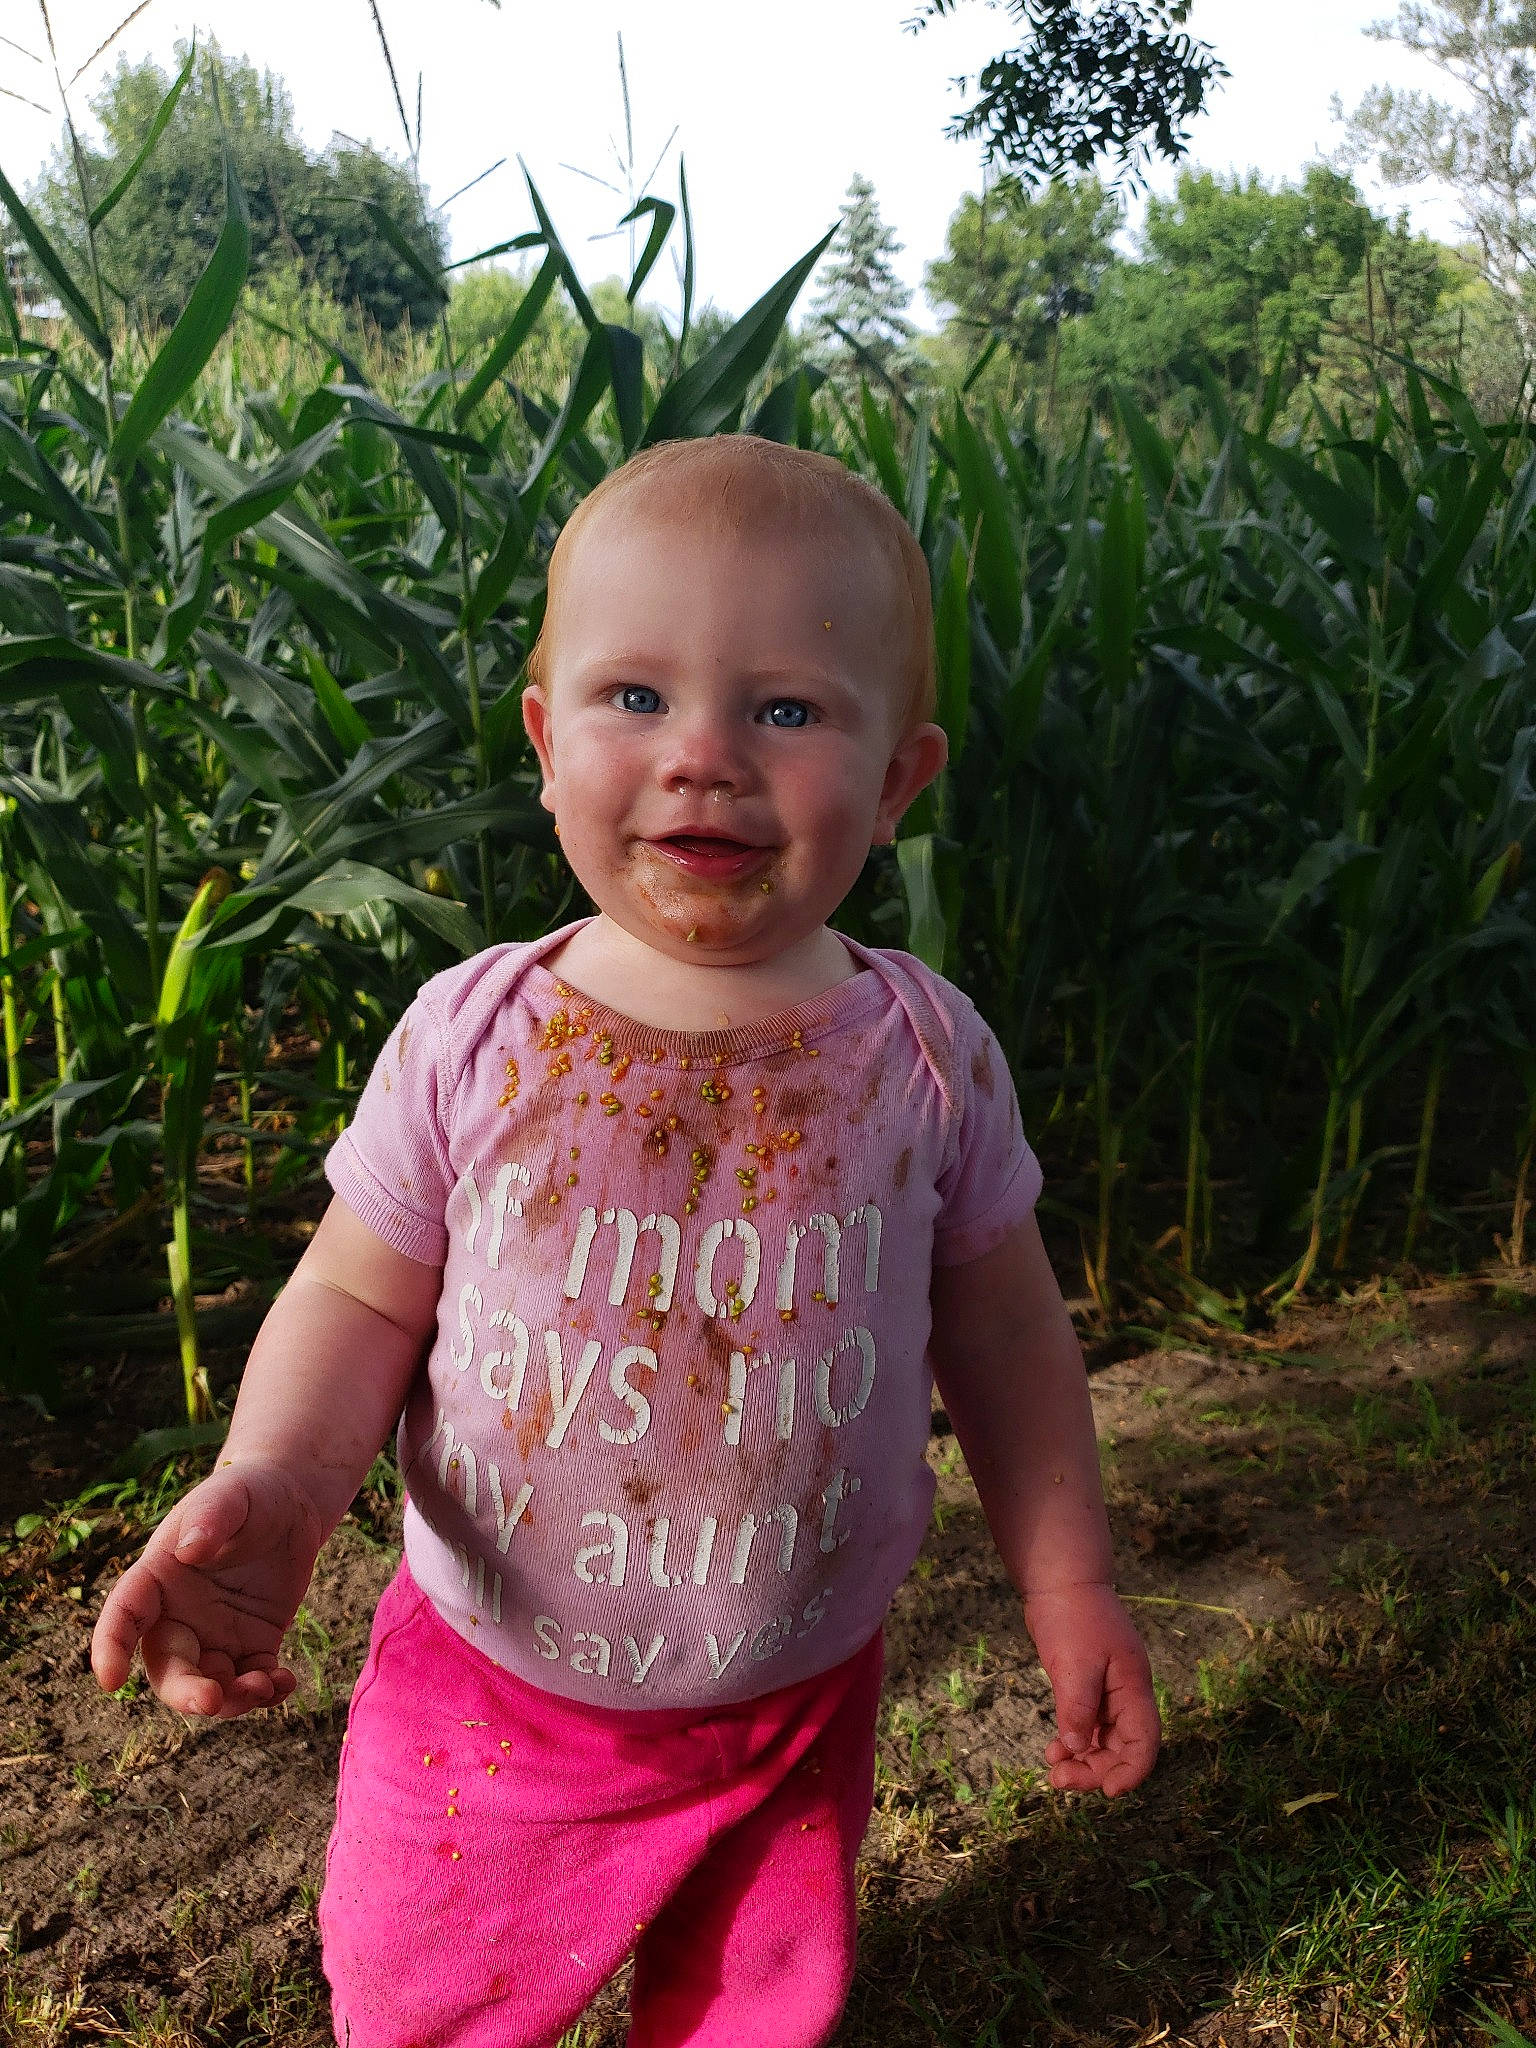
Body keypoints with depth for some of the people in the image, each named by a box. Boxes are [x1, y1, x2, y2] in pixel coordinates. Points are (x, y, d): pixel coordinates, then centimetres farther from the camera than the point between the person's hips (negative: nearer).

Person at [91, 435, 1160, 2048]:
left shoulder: (926, 1055, -14)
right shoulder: (470, 1040, -17)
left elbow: (999, 1326, -2)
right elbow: (359, 1298, -7)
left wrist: (1068, 1586, 1)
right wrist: (270, 1486, -25)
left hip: (796, 1706, 1)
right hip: (489, 1688, 0)